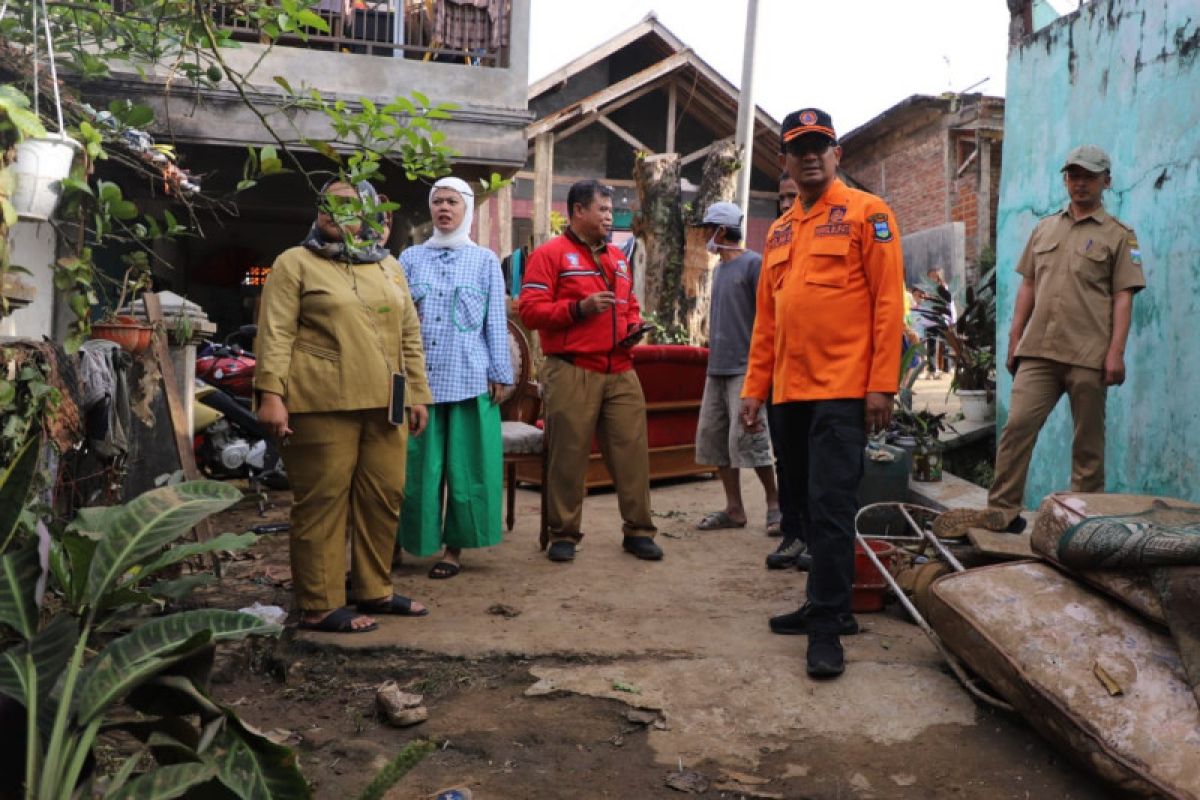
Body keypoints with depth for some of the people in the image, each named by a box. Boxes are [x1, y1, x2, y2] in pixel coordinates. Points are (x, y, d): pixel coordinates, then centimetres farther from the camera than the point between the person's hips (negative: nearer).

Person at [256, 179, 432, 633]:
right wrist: (271, 393, -16)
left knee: (383, 497, 10)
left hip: (383, 405, 6)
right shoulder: (295, 263, 3)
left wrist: (418, 394, 13)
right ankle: (320, 606, 8)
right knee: (322, 502, -2)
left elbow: (410, 336, 18)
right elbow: (276, 333, -5)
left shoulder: (389, 267, 18)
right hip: (321, 405, -5)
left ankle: (374, 590, 25)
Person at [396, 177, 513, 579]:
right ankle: (412, 539, 14)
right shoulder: (411, 258, 12)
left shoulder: (485, 260, 9)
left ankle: (454, 546, 12)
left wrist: (500, 374, 0)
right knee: (417, 464, 2)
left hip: (470, 379, -1)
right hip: (419, 377, 1)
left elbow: (496, 321, 6)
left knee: (465, 464, 2)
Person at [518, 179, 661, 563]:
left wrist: (635, 326, 8)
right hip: (572, 372, -5)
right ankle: (563, 534, 13)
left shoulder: (618, 258, 21)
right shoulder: (550, 254, 0)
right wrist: (579, 308, -18)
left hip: (621, 371, 6)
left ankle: (638, 530, 14)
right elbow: (530, 310, -9)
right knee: (568, 456, 1)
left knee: (632, 449, 4)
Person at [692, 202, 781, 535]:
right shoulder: (719, 268, 18)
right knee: (712, 435, 6)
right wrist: (712, 347, 18)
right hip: (716, 367, 9)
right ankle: (734, 509, 13)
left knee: (746, 438, -11)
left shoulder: (753, 263, -6)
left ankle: (774, 503, 6)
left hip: (744, 367, -9)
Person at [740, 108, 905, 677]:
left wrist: (882, 384, -13)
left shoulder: (866, 213, -1)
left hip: (842, 389, -7)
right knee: (806, 503, 12)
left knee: (830, 505, -8)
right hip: (791, 391, 7)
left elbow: (888, 301, -7)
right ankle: (828, 605, 26)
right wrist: (755, 387, 13)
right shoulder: (779, 231, 18)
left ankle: (827, 627, 1)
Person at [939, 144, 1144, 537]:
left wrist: (1116, 351, -11)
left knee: (1088, 442, 4)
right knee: (1017, 426, -6)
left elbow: (1123, 297, -1)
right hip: (1038, 351, 3)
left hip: (1088, 356, -3)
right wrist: (1014, 338, 12)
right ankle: (1002, 511, -3)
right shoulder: (1044, 228, 18)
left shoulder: (1119, 235, 6)